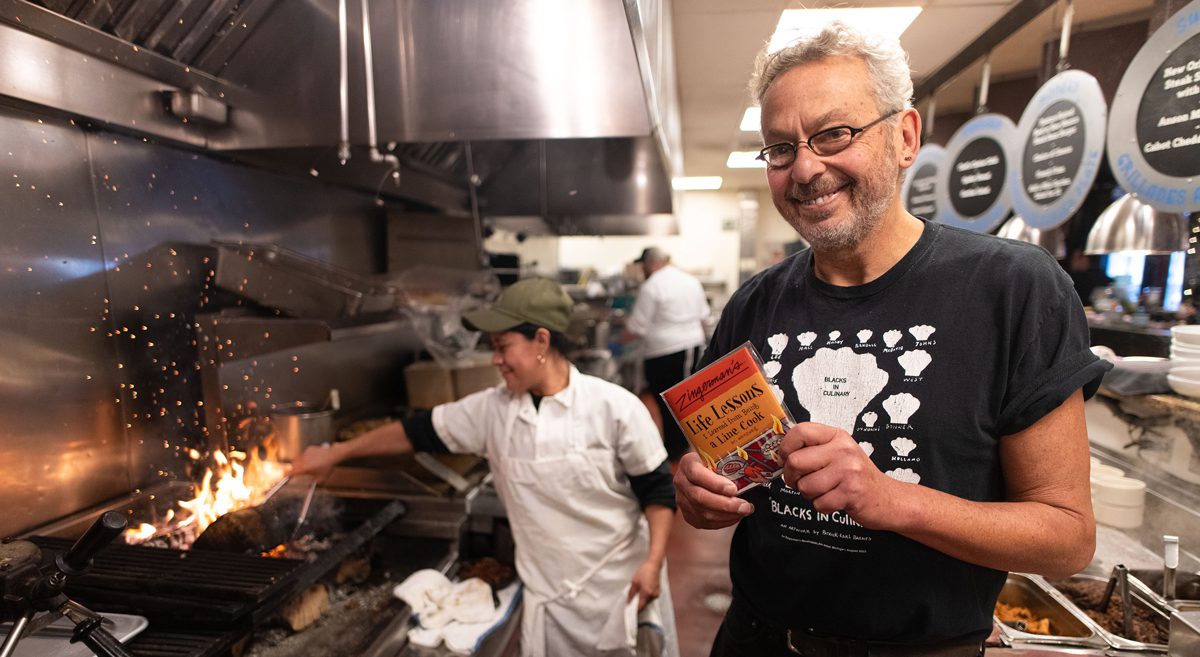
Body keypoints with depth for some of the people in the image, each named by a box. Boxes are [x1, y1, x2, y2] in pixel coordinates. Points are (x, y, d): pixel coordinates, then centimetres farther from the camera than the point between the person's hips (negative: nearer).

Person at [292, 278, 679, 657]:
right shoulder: (492, 410, -4)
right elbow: (421, 431, 6)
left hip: (620, 588, -2)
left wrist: (653, 563, -14)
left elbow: (657, 489, -7)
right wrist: (336, 453, 11)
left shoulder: (614, 406, -15)